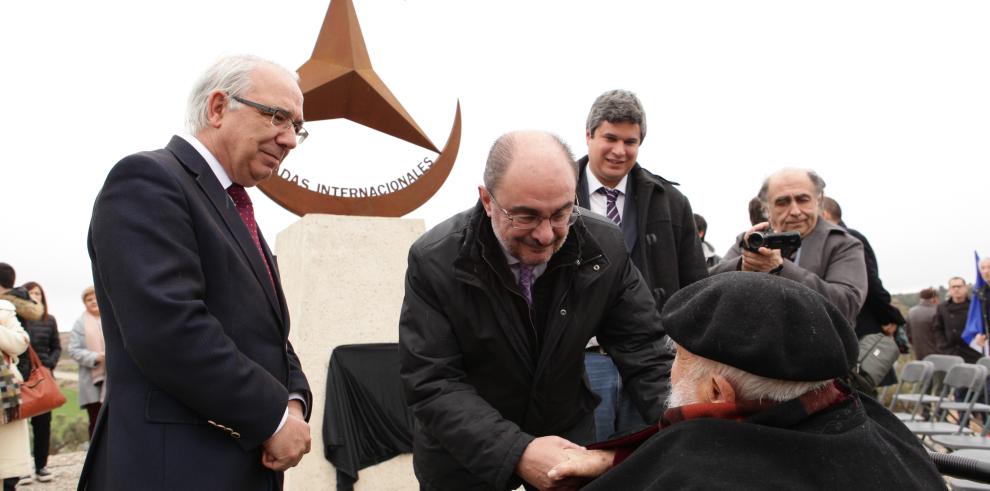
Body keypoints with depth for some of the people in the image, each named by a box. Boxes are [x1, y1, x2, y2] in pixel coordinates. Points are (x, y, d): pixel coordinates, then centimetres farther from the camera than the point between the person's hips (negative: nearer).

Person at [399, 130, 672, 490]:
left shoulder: (604, 246, -15)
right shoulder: (435, 261, -23)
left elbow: (642, 347, -10)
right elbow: (432, 384, -24)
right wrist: (515, 453, -38)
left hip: (567, 435, 3)